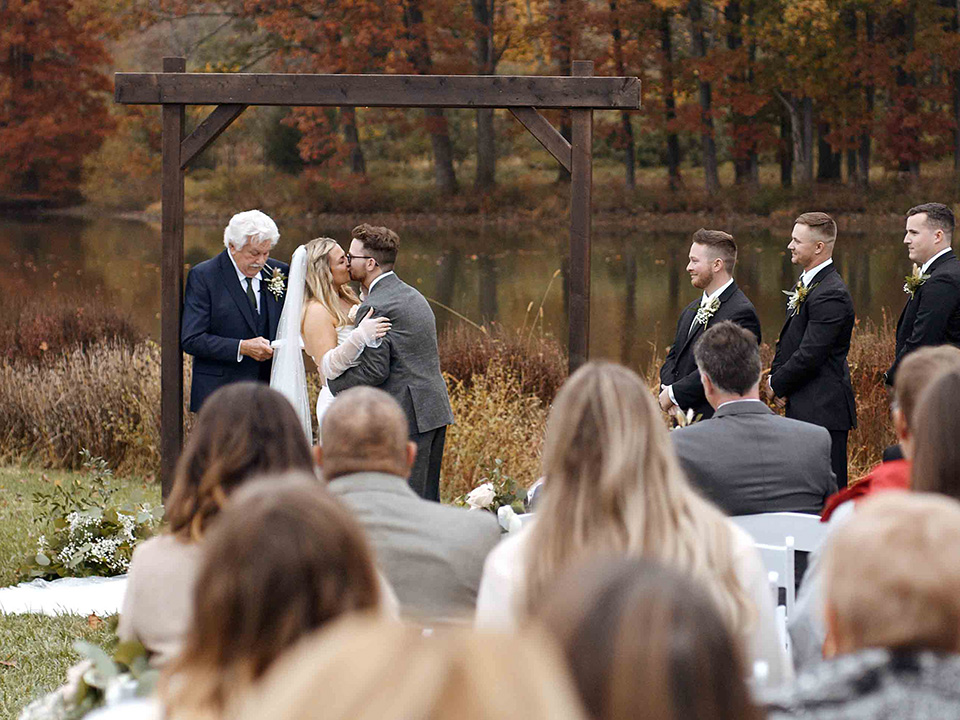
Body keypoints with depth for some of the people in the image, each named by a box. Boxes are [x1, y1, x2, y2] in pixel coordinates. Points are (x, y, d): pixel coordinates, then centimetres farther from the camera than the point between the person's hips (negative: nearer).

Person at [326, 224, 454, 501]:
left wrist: (334, 382, -3)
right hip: (436, 409, 10)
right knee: (427, 498, 13)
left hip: (405, 416, -10)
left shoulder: (375, 308, -14)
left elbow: (374, 370, -16)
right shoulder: (413, 296, 17)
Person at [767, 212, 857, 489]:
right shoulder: (804, 284, 15)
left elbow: (810, 355, -21)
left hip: (823, 411, -10)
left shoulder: (831, 294, -18)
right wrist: (776, 378, 4)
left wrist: (777, 384, -6)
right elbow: (788, 340, 21)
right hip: (804, 408, 10)